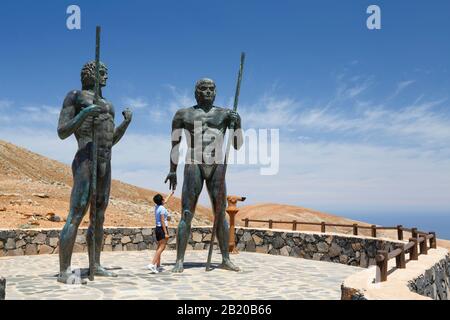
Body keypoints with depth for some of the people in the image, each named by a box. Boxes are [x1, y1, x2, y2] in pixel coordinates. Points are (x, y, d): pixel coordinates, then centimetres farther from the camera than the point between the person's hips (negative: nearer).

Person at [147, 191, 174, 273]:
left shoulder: (157, 206, 10)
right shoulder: (162, 208, -15)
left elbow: (165, 201, 31)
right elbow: (162, 221, -19)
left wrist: (171, 194, 43)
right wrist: (166, 233, -20)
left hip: (157, 228, 9)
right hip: (162, 228, -9)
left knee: (159, 247, 14)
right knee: (161, 248, -10)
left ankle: (158, 266, 18)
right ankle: (152, 264, -19)